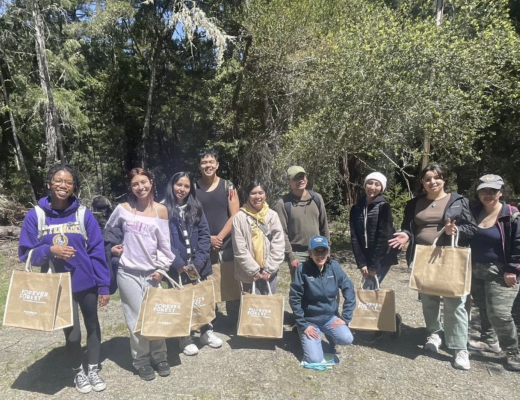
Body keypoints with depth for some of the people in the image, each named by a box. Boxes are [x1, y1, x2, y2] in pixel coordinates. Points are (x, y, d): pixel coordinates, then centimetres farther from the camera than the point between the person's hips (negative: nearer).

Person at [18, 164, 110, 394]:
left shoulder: (83, 214, -8)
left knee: (92, 326, 16)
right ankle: (78, 372, 34)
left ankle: (93, 369, 39)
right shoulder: (35, 215, -7)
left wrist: (104, 285, -7)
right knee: (72, 333, 5)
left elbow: (97, 251, -6)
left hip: (87, 283, 1)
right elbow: (26, 254, -2)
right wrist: (50, 250, -22)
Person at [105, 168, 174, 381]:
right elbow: (107, 231, 16)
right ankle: (141, 360, 22)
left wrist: (162, 268, -1)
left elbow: (164, 243, 1)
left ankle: (159, 357, 27)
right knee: (137, 318, 3)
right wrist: (111, 247, 3)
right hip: (128, 273, 0)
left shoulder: (160, 210, -2)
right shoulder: (123, 209, -1)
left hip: (151, 273, 1)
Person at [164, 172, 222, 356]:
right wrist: (177, 263, -17)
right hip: (177, 267, -3)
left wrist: (199, 261, -9)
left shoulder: (196, 208, 6)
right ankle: (185, 338, 28)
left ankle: (206, 332, 35)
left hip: (198, 265, 3)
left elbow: (205, 235, 1)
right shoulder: (164, 209, -6)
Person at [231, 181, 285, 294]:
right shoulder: (240, 217, -7)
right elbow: (240, 249, -8)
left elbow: (279, 245, -1)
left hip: (269, 272, 2)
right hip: (249, 273, -2)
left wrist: (269, 268, -7)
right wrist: (254, 270, -9)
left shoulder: (272, 215, 1)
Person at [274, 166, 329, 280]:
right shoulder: (283, 204, -10)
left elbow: (324, 226, 10)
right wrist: (290, 256, -13)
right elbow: (282, 233, -11)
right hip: (297, 253, -4)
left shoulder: (317, 198, 4)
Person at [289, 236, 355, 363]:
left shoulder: (334, 266, -9)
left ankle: (330, 336, 11)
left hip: (330, 317, 3)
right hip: (309, 320, -2)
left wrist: (345, 318, -8)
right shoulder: (302, 270, -18)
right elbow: (294, 299, -13)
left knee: (347, 339, -24)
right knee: (315, 360, -14)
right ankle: (304, 334, 17)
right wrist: (303, 325, -12)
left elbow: (349, 290, -4)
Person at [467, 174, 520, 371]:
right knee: (483, 309, 17)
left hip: (500, 273, -6)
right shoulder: (474, 213, 5)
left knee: (499, 312, -9)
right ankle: (489, 341, 36)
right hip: (476, 271, 6)